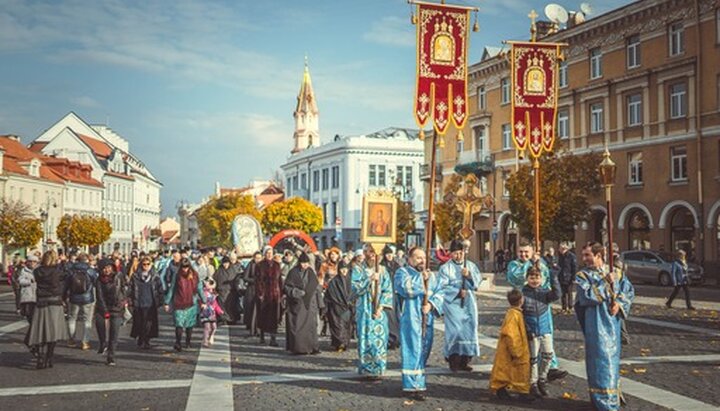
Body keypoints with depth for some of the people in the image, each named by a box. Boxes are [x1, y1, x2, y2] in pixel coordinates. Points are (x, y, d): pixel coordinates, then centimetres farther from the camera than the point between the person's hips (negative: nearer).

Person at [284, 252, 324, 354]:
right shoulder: (293, 273, -1)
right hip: (297, 304, -3)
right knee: (297, 326, -4)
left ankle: (312, 348, 3)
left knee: (311, 326, -1)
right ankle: (298, 348, 1)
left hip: (309, 304, 3)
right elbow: (287, 287, 0)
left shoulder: (311, 273, 9)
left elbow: (317, 289, 12)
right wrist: (295, 292, -18)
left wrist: (321, 305, 10)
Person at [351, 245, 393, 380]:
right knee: (366, 339, -4)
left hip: (379, 310, 3)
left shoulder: (382, 270, 9)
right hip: (364, 310, -3)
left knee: (380, 338, 0)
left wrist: (381, 307, -7)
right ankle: (368, 370, 2)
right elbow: (355, 288, -8)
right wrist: (369, 280, -19)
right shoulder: (358, 269, 2)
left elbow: (388, 290, 4)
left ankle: (378, 368, 8)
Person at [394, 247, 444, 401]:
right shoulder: (402, 273, 0)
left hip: (426, 318, 6)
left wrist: (431, 304, -12)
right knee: (413, 350, -8)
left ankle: (418, 381, 19)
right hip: (411, 318, -6)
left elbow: (440, 292, 6)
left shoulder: (431, 275, 17)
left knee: (424, 350, 8)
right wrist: (423, 280, -8)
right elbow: (407, 289, -19)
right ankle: (413, 386, -5)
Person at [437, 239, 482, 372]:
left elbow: (478, 281, 5)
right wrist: (458, 292, -15)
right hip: (453, 303, -4)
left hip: (468, 303, 4)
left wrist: (469, 275, -12)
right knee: (455, 330, -11)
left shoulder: (471, 265, 11)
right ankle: (453, 360, -2)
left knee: (468, 329, 1)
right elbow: (442, 286, -7)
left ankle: (465, 360, 9)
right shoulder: (445, 268, -1)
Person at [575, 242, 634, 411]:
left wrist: (620, 304, -13)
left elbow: (629, 291, 4)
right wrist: (606, 282, -16)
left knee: (613, 357, 14)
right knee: (600, 359, -3)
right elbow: (587, 296, -18)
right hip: (596, 324, -4)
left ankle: (613, 392, 30)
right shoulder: (582, 276, -4)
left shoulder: (616, 273, 7)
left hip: (613, 323, 4)